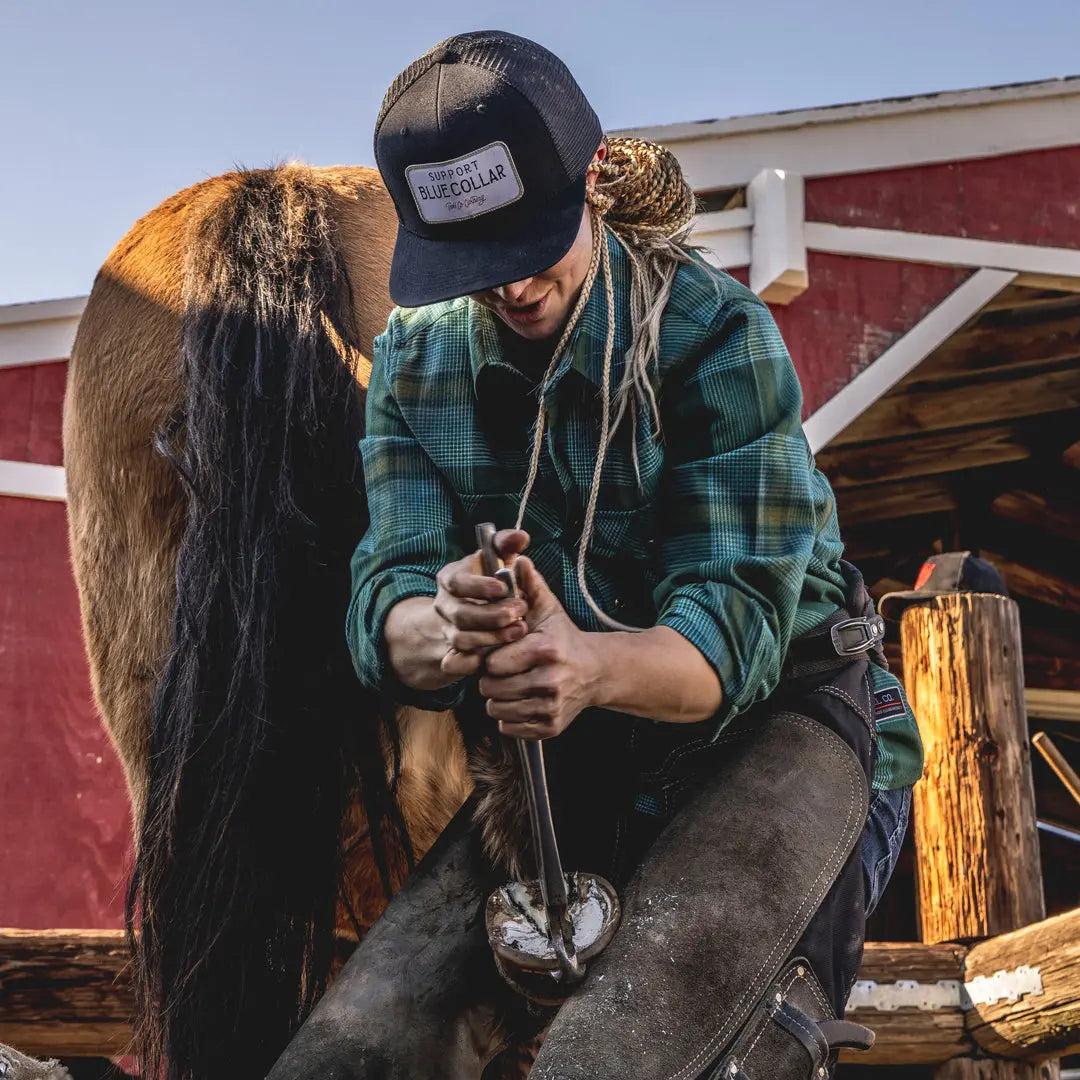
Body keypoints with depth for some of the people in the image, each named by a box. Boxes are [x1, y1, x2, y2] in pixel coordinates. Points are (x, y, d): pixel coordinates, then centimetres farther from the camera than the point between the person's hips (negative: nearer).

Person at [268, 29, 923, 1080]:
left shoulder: (716, 335, -14)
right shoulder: (415, 359, 0)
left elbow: (739, 623, -22)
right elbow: (383, 608, -8)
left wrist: (594, 665, -43)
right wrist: (441, 629, -32)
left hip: (772, 712, -5)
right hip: (565, 756, 5)